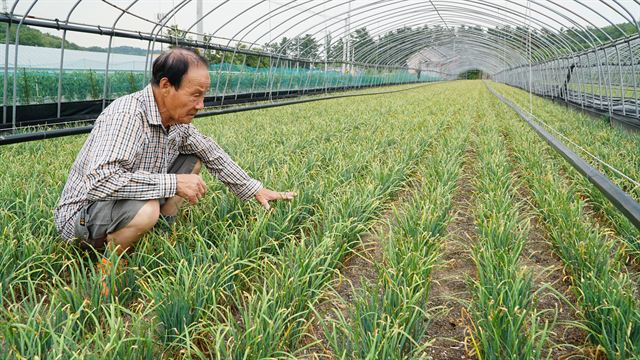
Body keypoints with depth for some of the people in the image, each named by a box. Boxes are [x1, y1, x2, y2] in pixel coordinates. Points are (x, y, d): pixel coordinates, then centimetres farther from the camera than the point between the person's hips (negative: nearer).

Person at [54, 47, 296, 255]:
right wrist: (174, 183, -35)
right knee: (146, 211, -38)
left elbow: (211, 153, 13)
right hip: (83, 216, -8)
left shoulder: (177, 120, -3)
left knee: (193, 159, 6)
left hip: (128, 203, 8)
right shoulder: (126, 116, -30)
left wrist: (255, 190, 12)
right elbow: (99, 181, -42)